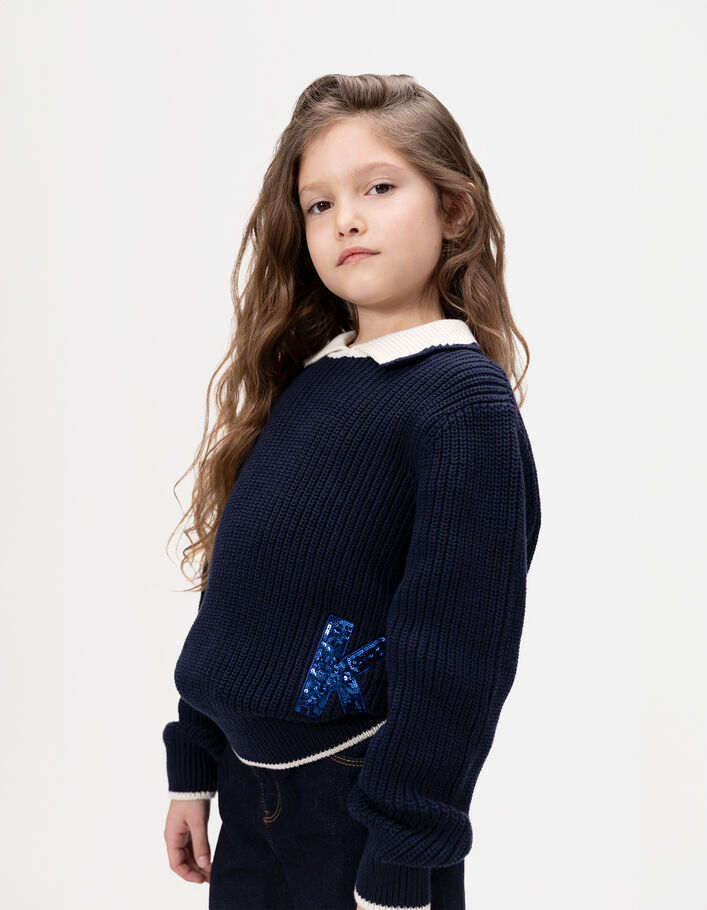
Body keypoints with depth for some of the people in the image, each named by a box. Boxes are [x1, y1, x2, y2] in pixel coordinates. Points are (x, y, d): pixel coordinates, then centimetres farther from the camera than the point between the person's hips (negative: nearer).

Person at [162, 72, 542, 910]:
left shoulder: (465, 400, -14)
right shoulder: (299, 383, 6)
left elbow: (456, 652, -18)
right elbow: (234, 592, 11)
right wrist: (194, 767, 12)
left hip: (359, 801, -6)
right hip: (248, 792, 6)